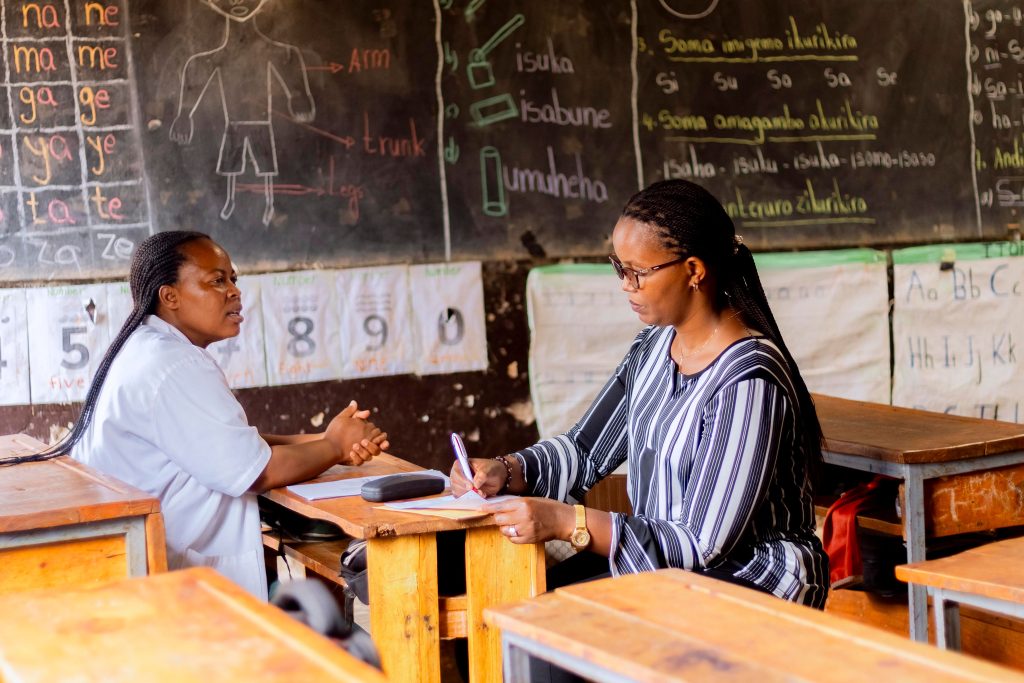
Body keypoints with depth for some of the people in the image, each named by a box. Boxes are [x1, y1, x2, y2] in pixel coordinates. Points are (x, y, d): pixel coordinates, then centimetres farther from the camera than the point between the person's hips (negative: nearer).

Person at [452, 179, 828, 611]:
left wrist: (567, 522, -28)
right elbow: (587, 450, 12)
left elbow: (705, 545, -24)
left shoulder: (748, 380, -23)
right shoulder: (655, 346, 2)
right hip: (662, 556, 7)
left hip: (753, 578, -7)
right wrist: (505, 472, -7)